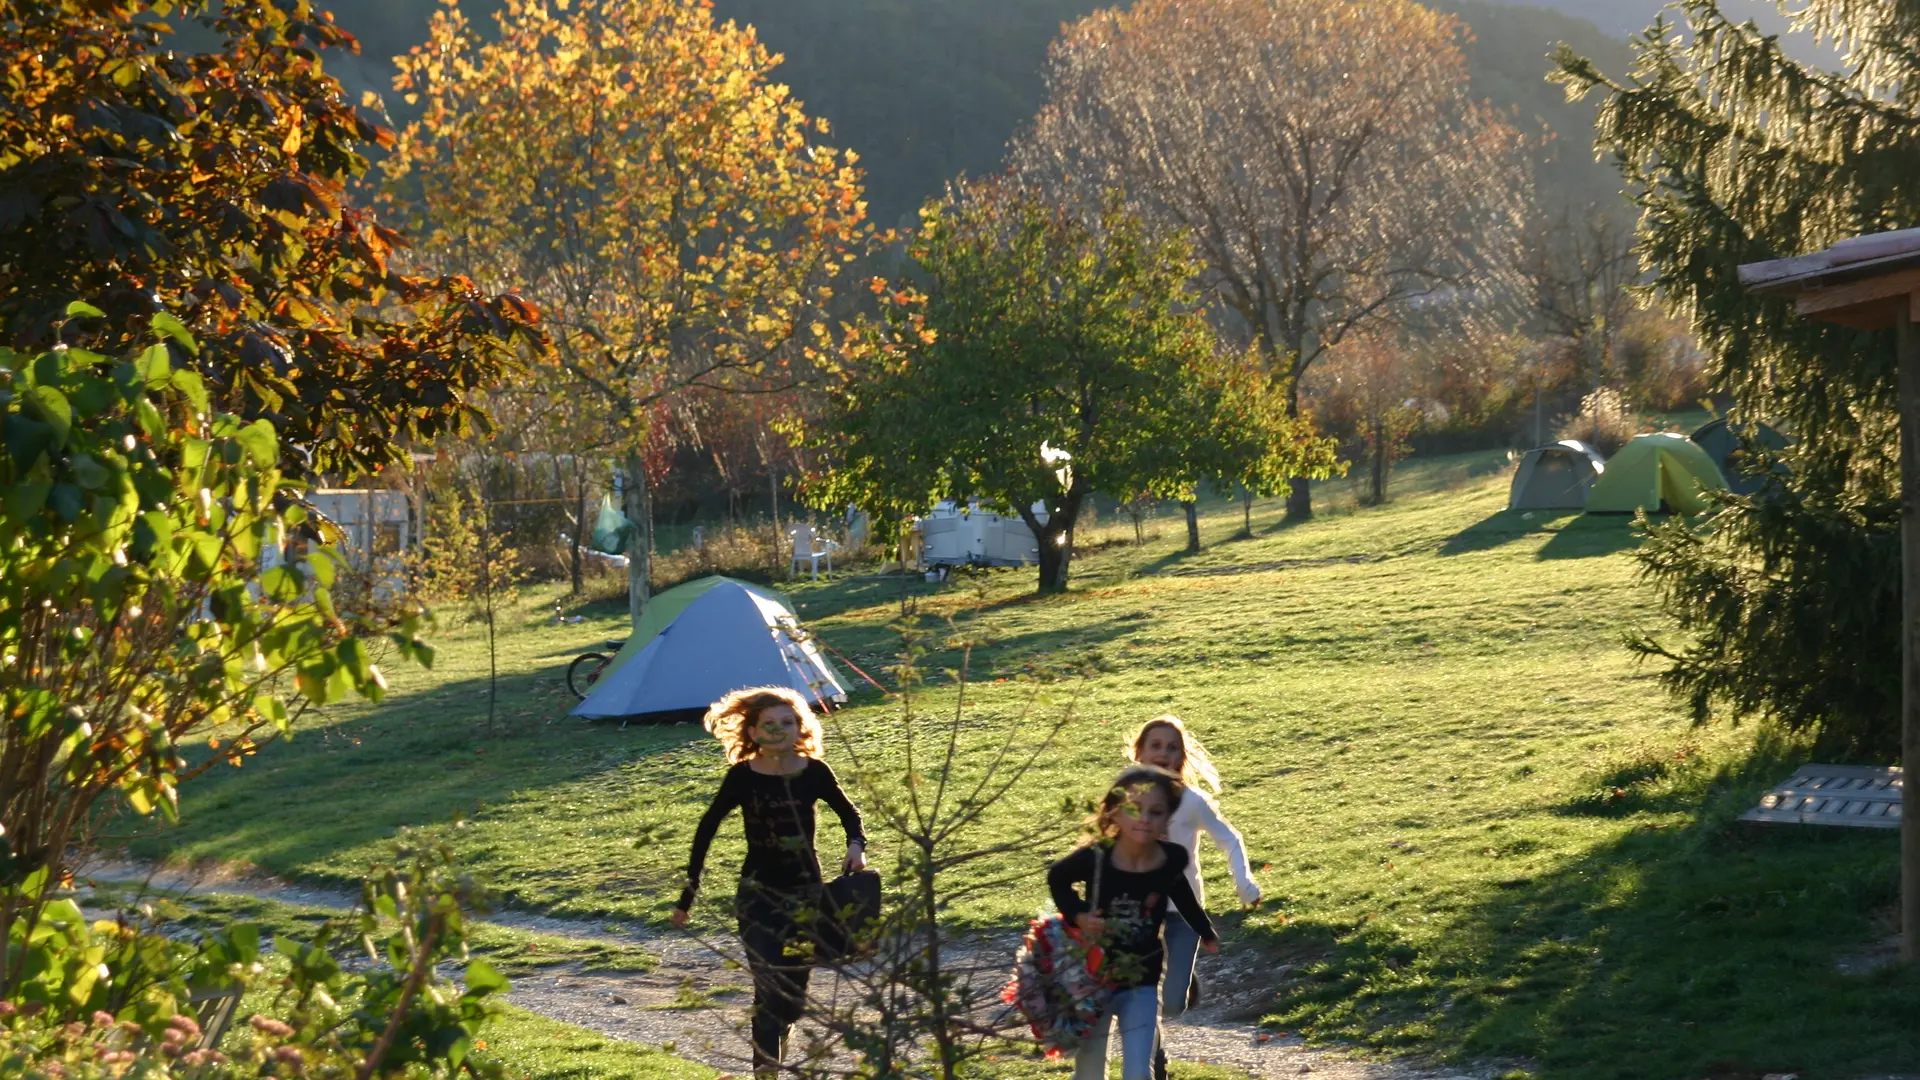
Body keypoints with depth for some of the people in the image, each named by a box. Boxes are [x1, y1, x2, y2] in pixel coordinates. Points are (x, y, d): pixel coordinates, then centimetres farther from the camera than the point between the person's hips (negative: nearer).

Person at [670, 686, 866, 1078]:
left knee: (796, 989, 12)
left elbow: (848, 812, 13)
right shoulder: (742, 777, -10)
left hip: (807, 892, 3)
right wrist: (689, 893, -1)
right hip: (758, 895, -3)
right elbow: (707, 830, -1)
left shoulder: (814, 773, -5)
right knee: (769, 986, -14)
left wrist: (856, 845, -8)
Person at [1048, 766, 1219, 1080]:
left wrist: (1206, 933, 22)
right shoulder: (1095, 858, -23)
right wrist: (1077, 915, -18)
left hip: (1141, 982, 1)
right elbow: (1057, 878, -1)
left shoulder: (1172, 860, -16)